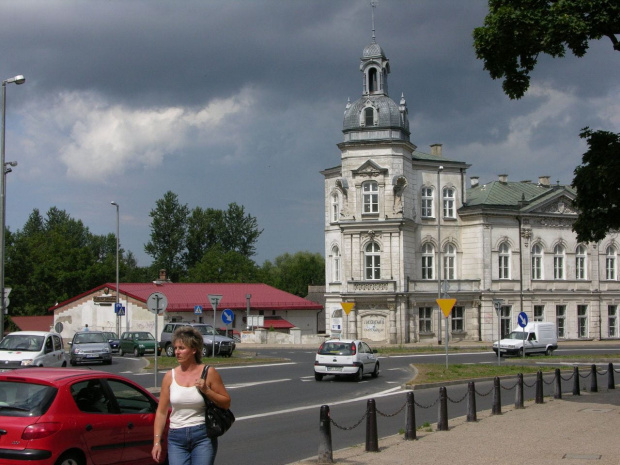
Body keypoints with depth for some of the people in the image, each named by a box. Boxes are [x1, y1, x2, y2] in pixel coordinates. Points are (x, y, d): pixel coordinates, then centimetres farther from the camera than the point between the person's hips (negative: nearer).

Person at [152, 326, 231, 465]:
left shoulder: (208, 373, -2)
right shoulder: (170, 376, 4)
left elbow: (226, 403, 1)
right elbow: (161, 412, 5)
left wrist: (206, 391, -14)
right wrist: (156, 442, 0)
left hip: (203, 436, -2)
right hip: (176, 438, 2)